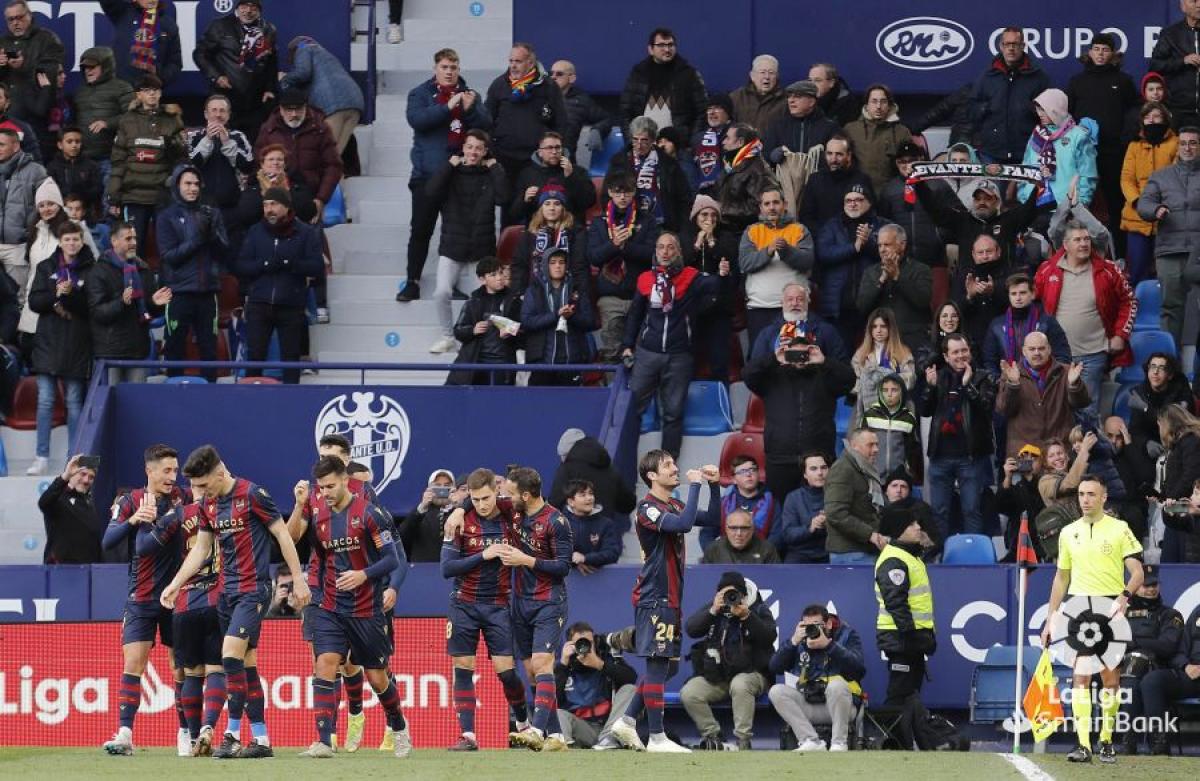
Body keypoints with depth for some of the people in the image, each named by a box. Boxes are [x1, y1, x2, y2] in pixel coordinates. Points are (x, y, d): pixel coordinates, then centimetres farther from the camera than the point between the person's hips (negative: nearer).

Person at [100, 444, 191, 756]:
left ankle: (186, 732, 13)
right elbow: (108, 541, -11)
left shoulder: (182, 498, 1)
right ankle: (125, 734, -14)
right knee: (132, 663, -10)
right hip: (141, 599, -1)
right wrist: (133, 520, -28)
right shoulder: (130, 502, -2)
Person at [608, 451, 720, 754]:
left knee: (668, 666, 13)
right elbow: (684, 524, -28)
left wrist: (714, 486, 6)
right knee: (658, 665, -8)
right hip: (654, 599, -10)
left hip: (671, 598, 10)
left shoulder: (674, 505, 16)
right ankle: (657, 738, -7)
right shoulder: (648, 508, -13)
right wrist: (694, 485, -21)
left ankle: (626, 722, 19)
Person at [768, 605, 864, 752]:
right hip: (809, 705, 4)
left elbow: (859, 669, -18)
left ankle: (839, 743, -23)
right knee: (776, 691, -17)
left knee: (836, 684, -34)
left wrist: (829, 645, -23)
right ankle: (812, 742, -24)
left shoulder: (846, 635, -1)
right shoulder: (799, 639, 8)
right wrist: (793, 642, -14)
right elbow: (775, 669, -1)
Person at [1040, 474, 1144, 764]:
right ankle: (1083, 745, -12)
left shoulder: (1119, 530, 0)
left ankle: (1106, 742, 12)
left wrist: (1124, 596, -23)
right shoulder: (1069, 533, 12)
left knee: (1110, 677, 1)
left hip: (1110, 610, -2)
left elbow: (1137, 572, -4)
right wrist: (1050, 618, 14)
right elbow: (1061, 577, 19)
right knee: (1080, 677, -7)